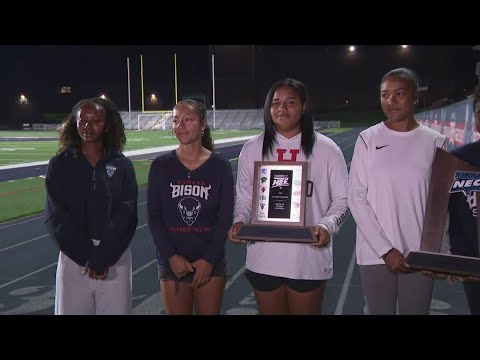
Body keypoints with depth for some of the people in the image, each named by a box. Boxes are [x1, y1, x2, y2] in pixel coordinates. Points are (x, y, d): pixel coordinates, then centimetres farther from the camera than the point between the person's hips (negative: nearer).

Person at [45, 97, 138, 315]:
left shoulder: (121, 165, 2)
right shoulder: (60, 164, 2)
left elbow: (126, 215, -5)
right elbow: (56, 217, -4)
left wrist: (103, 258, -14)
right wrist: (86, 257, -12)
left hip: (115, 259, 0)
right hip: (74, 258, 0)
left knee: (116, 310, 5)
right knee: (73, 309, 7)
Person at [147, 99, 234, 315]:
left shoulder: (220, 166, -1)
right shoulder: (160, 166, -1)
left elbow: (225, 218, -2)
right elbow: (154, 216, -2)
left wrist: (209, 259, -9)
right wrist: (171, 256, -11)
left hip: (212, 262, 0)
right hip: (172, 262, 0)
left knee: (209, 312, 8)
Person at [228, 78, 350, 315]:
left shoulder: (326, 149, -2)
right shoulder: (252, 149, 4)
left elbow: (341, 199, 1)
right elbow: (244, 198, 9)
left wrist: (327, 226, -18)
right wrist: (239, 221, -10)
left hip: (308, 261, -2)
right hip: (263, 260, 2)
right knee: (269, 311, 16)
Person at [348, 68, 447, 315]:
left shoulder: (434, 142, 1)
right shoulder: (368, 139, -1)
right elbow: (356, 198, -3)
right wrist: (385, 249, -9)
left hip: (420, 256, 1)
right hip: (375, 253, 0)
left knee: (416, 310, 8)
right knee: (379, 311, 8)